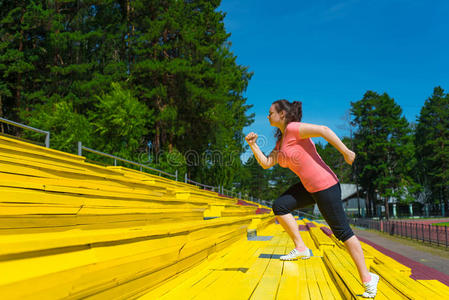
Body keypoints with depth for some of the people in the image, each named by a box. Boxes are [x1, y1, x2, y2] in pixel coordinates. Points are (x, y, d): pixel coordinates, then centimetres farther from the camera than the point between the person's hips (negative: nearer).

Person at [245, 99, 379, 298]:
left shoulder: (293, 128, -14)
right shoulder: (281, 141, 14)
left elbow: (323, 130, -23)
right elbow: (266, 164, 13)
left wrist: (345, 152, -24)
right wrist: (253, 144, 4)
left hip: (325, 186, -9)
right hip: (308, 187, 9)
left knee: (342, 232, -3)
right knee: (279, 207, 2)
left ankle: (367, 278, 8)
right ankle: (301, 249, 10)